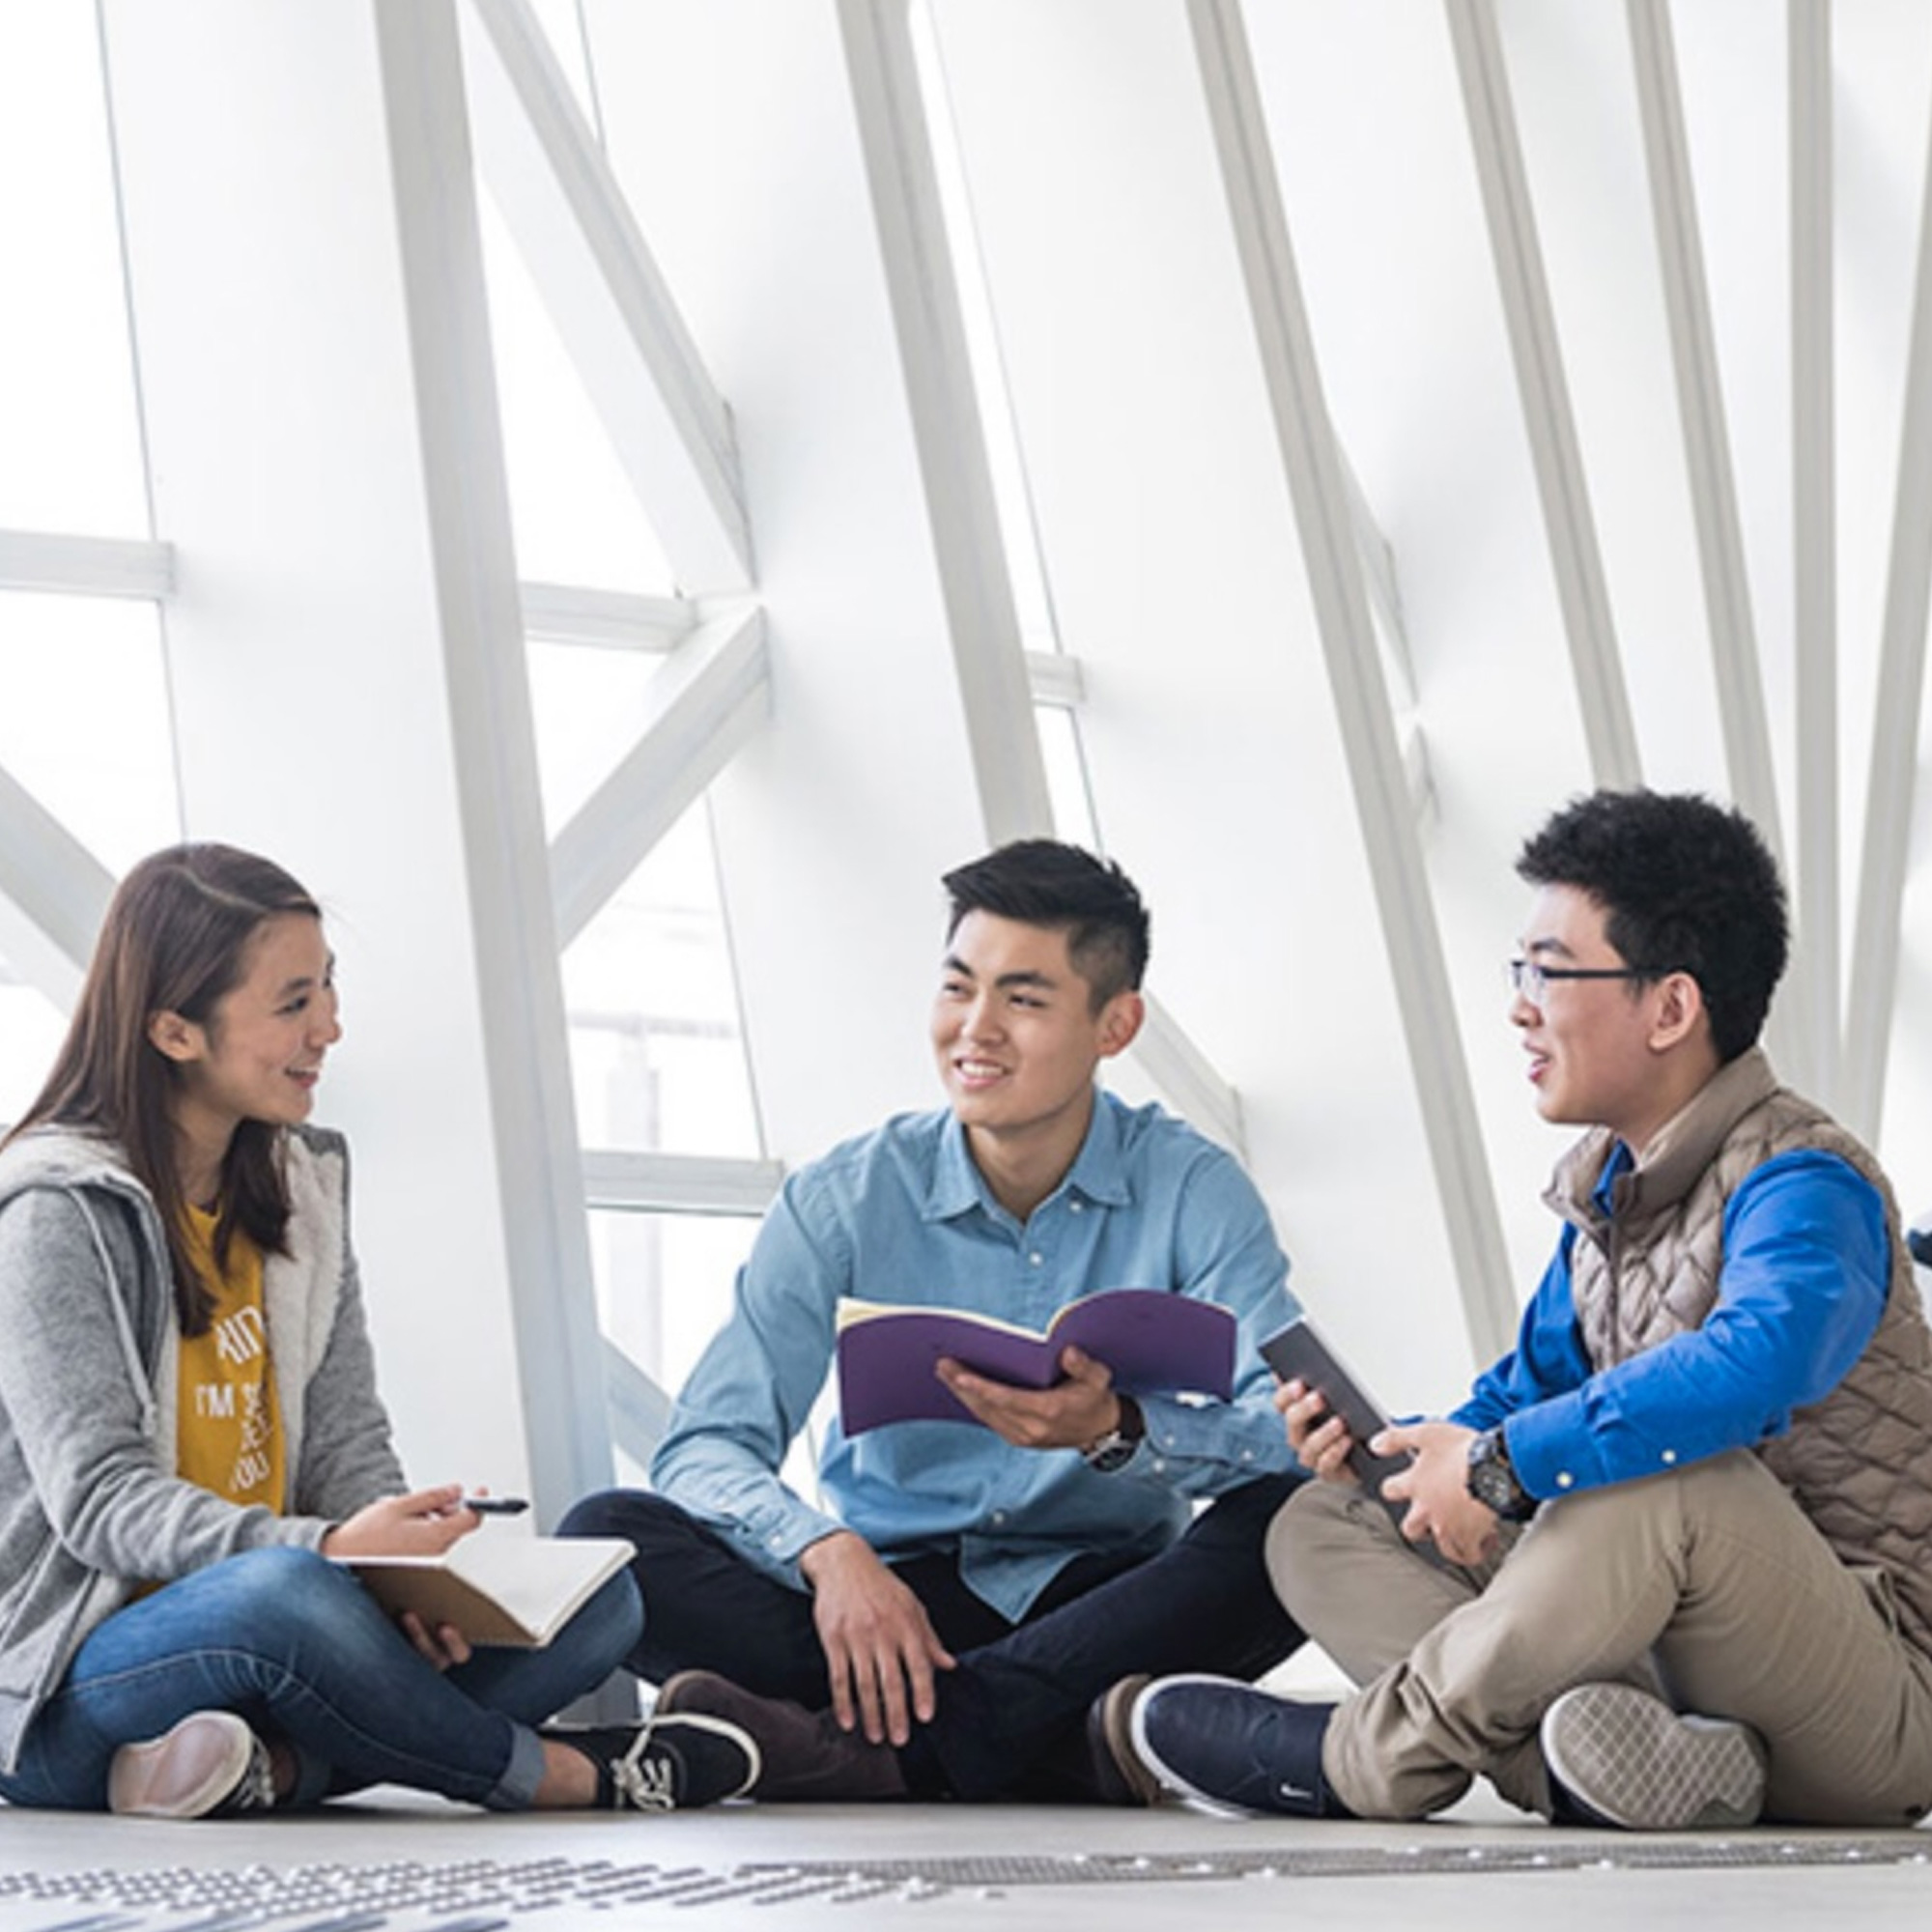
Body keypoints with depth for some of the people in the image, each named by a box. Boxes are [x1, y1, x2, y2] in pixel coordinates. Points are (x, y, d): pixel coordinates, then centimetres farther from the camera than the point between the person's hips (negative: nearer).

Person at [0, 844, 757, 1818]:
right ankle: (556, 1773, -16)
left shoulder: (300, 1184, 11)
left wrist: (416, 1568, -16)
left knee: (595, 1599, -8)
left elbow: (346, 1439, 7)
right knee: (283, 1592, -39)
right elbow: (97, 1500, -19)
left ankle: (273, 1767, -26)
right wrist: (324, 1548, -34)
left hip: (262, 1603, 8)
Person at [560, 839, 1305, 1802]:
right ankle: (1073, 1748, -33)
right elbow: (705, 1447, -8)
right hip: (895, 1589, 1)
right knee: (607, 1535, -22)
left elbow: (1301, 1434, -15)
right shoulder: (845, 1198, 0)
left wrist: (1118, 1430, -35)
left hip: (1102, 1603, -1)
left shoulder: (1191, 1190, -2)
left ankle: (871, 1745, -36)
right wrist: (828, 1551, -30)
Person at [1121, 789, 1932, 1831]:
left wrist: (1500, 1468, -33)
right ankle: (1614, 1755, -23)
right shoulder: (1608, 1185, 9)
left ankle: (1357, 1760, -17)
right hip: (1677, 1647, 9)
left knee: (1666, 1477, -38)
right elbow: (1527, 1396, 20)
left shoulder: (1802, 1186, -19)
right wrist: (1384, 1441, -2)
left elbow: (1759, 1363, -41)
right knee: (1321, 1525, 5)